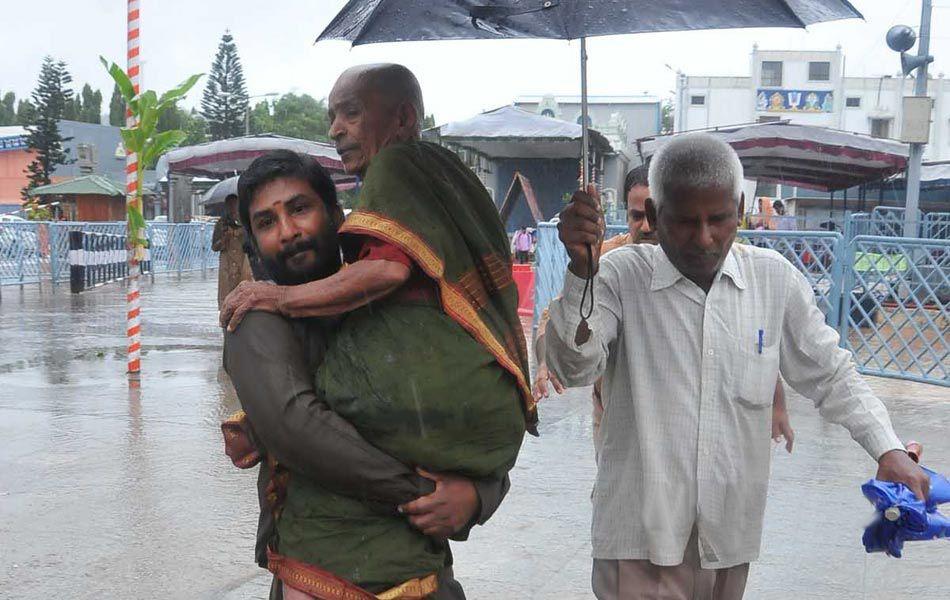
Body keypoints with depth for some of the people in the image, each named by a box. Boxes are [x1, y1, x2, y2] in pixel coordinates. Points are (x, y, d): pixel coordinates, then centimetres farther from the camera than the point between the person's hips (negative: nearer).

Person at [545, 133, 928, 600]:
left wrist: (888, 450, -1)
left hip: (731, 533, 3)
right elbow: (573, 369, -18)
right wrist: (580, 271, -30)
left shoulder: (774, 278, 0)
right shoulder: (621, 276, -7)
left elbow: (830, 376, 10)